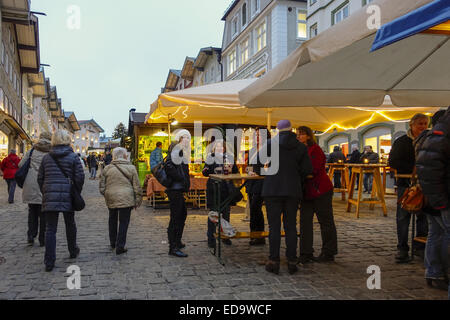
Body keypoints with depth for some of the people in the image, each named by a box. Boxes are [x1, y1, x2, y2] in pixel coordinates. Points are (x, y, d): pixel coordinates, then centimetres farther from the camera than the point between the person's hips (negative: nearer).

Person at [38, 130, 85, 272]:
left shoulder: (46, 157, 6)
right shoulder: (73, 157, -2)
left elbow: (40, 178, 9)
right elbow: (80, 177, -6)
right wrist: (77, 193, 7)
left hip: (49, 197, 1)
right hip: (67, 196, -1)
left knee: (50, 229, 1)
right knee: (70, 225, 18)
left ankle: (49, 261, -4)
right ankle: (73, 251, 36)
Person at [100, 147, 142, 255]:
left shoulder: (107, 169, 4)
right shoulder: (131, 168, -3)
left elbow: (102, 187, 8)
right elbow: (137, 187, -1)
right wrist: (138, 201, 6)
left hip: (111, 199, 4)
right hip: (126, 199, -3)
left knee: (112, 221, 21)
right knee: (123, 222, 3)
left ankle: (113, 243, 33)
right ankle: (120, 246, 3)